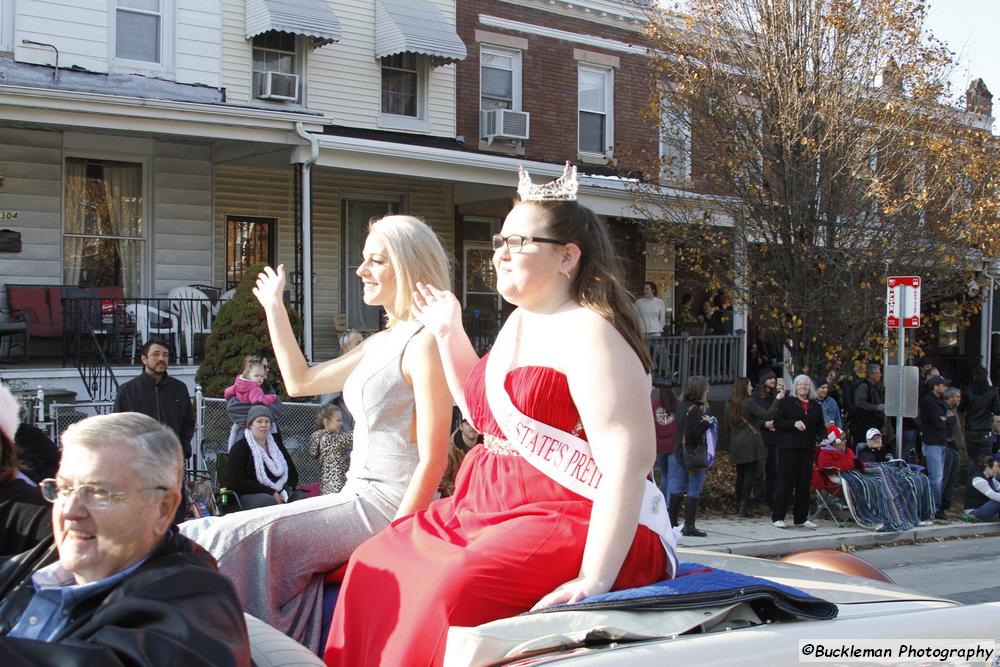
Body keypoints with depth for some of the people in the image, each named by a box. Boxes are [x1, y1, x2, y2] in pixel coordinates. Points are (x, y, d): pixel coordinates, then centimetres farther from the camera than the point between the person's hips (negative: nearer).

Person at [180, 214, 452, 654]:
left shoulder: (425, 342, -12)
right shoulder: (380, 344, 17)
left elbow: (432, 460, -17)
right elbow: (300, 381, 27)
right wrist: (274, 306, 28)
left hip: (391, 503, -9)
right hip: (359, 494, 9)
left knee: (245, 538, -18)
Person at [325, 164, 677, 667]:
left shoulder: (587, 332, -14)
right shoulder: (518, 324, 14)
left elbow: (629, 459, -24)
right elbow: (483, 411, 31)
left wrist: (595, 578, -31)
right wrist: (449, 335, 18)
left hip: (577, 525, -9)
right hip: (493, 510, 10)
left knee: (459, 589, -32)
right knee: (376, 566, 0)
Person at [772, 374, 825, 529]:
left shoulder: (815, 406, 16)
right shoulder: (786, 402, 3)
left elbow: (820, 427, 17)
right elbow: (777, 421, -3)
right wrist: (794, 424, -16)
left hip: (808, 448, 5)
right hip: (789, 447, -5)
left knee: (804, 483, 6)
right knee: (786, 482, -5)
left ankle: (801, 518, 14)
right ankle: (777, 517, 0)